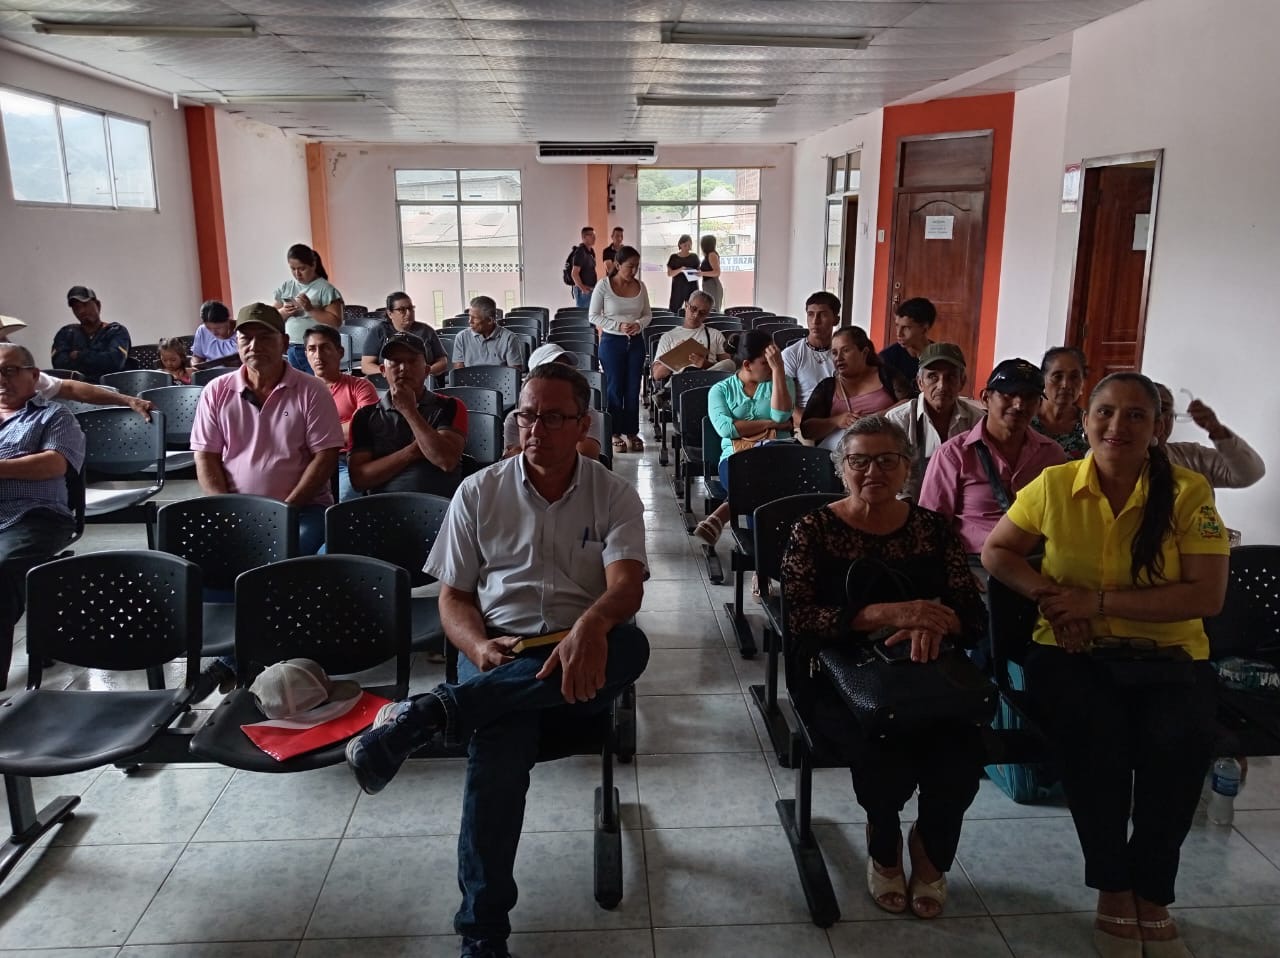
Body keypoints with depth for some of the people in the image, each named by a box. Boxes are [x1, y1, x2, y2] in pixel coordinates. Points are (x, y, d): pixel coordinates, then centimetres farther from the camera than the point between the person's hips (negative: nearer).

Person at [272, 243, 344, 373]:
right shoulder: (285, 287, 11)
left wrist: (310, 309, -20)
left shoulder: (325, 289, -6)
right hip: (292, 350, 6)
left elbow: (336, 322, -13)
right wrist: (284, 312, -6)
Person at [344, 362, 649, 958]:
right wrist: (479, 647, -14)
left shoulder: (614, 496, 4)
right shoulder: (479, 493, 8)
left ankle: (426, 713, -35)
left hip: (579, 659, 1)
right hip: (496, 654, 0)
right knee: (499, 739, -34)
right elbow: (453, 599, 9)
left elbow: (626, 586, -12)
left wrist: (590, 625, -36)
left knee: (630, 646, -35)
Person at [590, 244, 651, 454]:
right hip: (612, 342, -3)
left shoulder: (640, 287, 3)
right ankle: (616, 434, 13)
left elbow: (648, 314, 11)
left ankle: (631, 432, 18)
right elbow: (593, 316, -5)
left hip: (636, 342, 3)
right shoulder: (603, 286, -8)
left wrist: (638, 324, -11)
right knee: (615, 388, 2)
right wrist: (618, 326, -16)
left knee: (633, 389, 7)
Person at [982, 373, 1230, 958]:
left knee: (1181, 738, -30)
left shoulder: (1188, 493, -4)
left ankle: (1152, 896, -3)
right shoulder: (1054, 485, 0)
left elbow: (1208, 596, -10)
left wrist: (1099, 601, -17)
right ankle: (1113, 889, -6)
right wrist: (1048, 597, -10)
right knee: (1097, 727, -31)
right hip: (1073, 651, 0)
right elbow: (995, 551, 9)